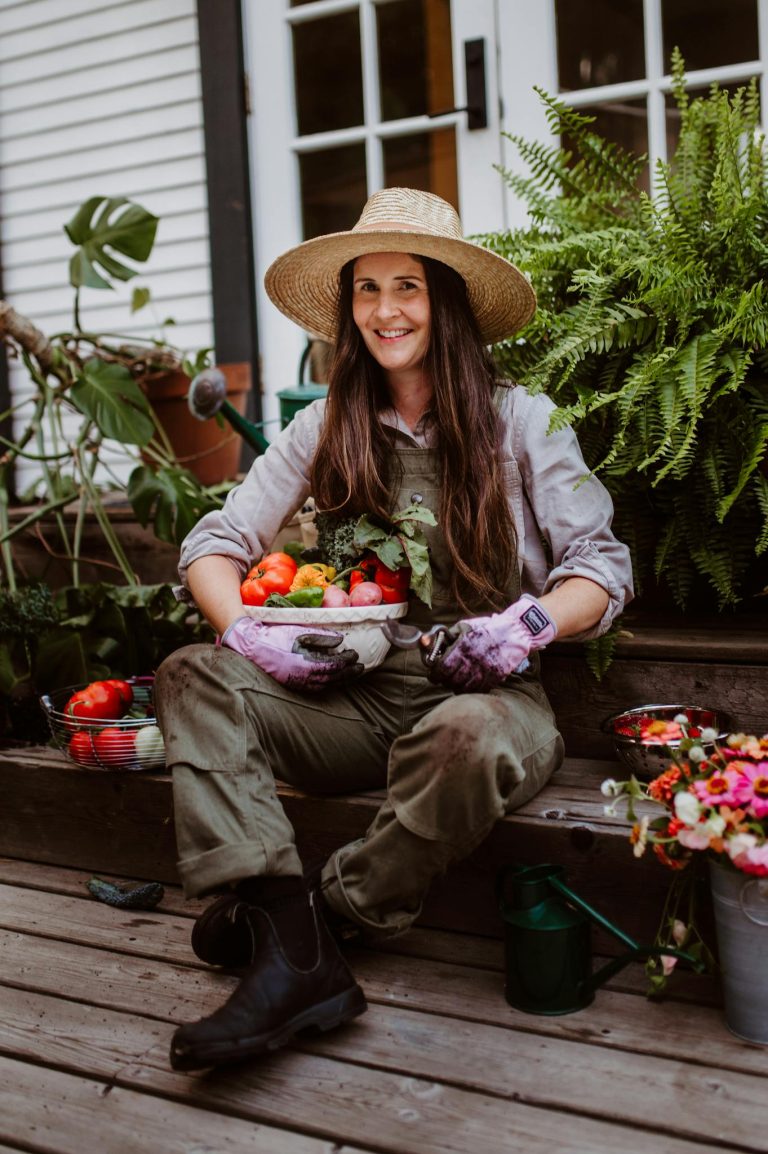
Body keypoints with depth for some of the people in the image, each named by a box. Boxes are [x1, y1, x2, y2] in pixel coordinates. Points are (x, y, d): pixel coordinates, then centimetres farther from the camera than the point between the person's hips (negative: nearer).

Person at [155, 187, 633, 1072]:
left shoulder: (520, 420, 2)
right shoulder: (323, 429, 10)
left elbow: (601, 565, -1)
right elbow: (213, 546, 5)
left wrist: (530, 623, -23)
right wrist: (246, 632, -16)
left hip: (481, 695, -3)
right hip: (358, 700, 3)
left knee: (469, 736, -39)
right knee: (194, 677, -20)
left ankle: (321, 916, -14)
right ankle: (293, 951, -34)